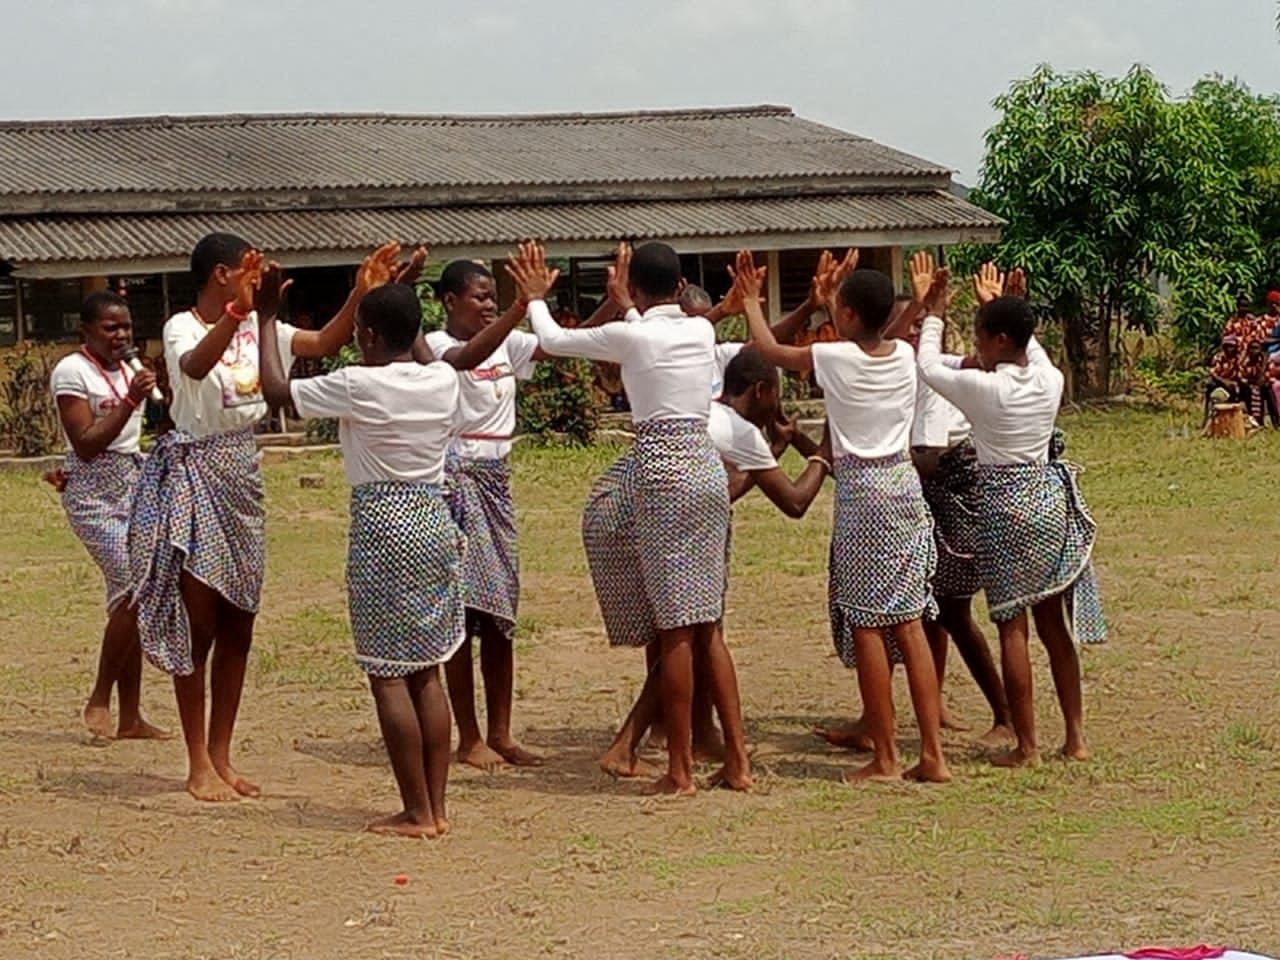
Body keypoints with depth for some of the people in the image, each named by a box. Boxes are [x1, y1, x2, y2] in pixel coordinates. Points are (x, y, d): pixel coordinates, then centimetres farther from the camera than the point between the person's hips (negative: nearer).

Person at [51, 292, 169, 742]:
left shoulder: (129, 368, 12)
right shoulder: (71, 371, -9)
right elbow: (86, 444, -17)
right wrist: (130, 401, -21)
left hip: (133, 486, 7)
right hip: (94, 494, -7)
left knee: (133, 598, 4)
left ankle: (130, 717, 7)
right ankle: (99, 700, -4)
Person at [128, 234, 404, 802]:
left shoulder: (256, 325, 5)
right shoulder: (183, 328, -14)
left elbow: (326, 343, 3)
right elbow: (195, 365, -37)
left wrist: (361, 294, -11)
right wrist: (237, 310, -52)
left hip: (241, 474, 7)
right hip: (194, 474, -7)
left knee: (238, 627, 9)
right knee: (199, 626, -2)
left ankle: (221, 758, 18)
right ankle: (198, 765, 6)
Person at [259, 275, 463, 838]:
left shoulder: (358, 386, -13)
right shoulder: (443, 380, 3)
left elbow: (275, 389, -3)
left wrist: (267, 317, 7)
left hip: (381, 526, -6)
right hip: (436, 522, 6)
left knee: (389, 676, 0)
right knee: (427, 671, 12)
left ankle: (417, 813, -1)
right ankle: (436, 807, 12)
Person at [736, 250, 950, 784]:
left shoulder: (834, 358, -10)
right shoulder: (905, 356, 3)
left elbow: (768, 348, 6)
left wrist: (750, 299, 22)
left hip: (861, 491, -5)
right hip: (905, 485, 5)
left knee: (866, 625, 0)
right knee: (909, 622, 7)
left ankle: (885, 759, 0)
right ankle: (932, 753, 4)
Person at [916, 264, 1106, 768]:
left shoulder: (983, 388, -15)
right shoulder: (1051, 381, 0)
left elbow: (929, 366, 0)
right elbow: (1033, 350, 24)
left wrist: (934, 315, 13)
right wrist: (999, 306, 33)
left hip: (1004, 505, -5)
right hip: (1051, 497, 5)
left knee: (1012, 627, 0)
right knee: (1053, 624, 12)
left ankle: (1027, 745, 1)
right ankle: (1075, 736, 15)